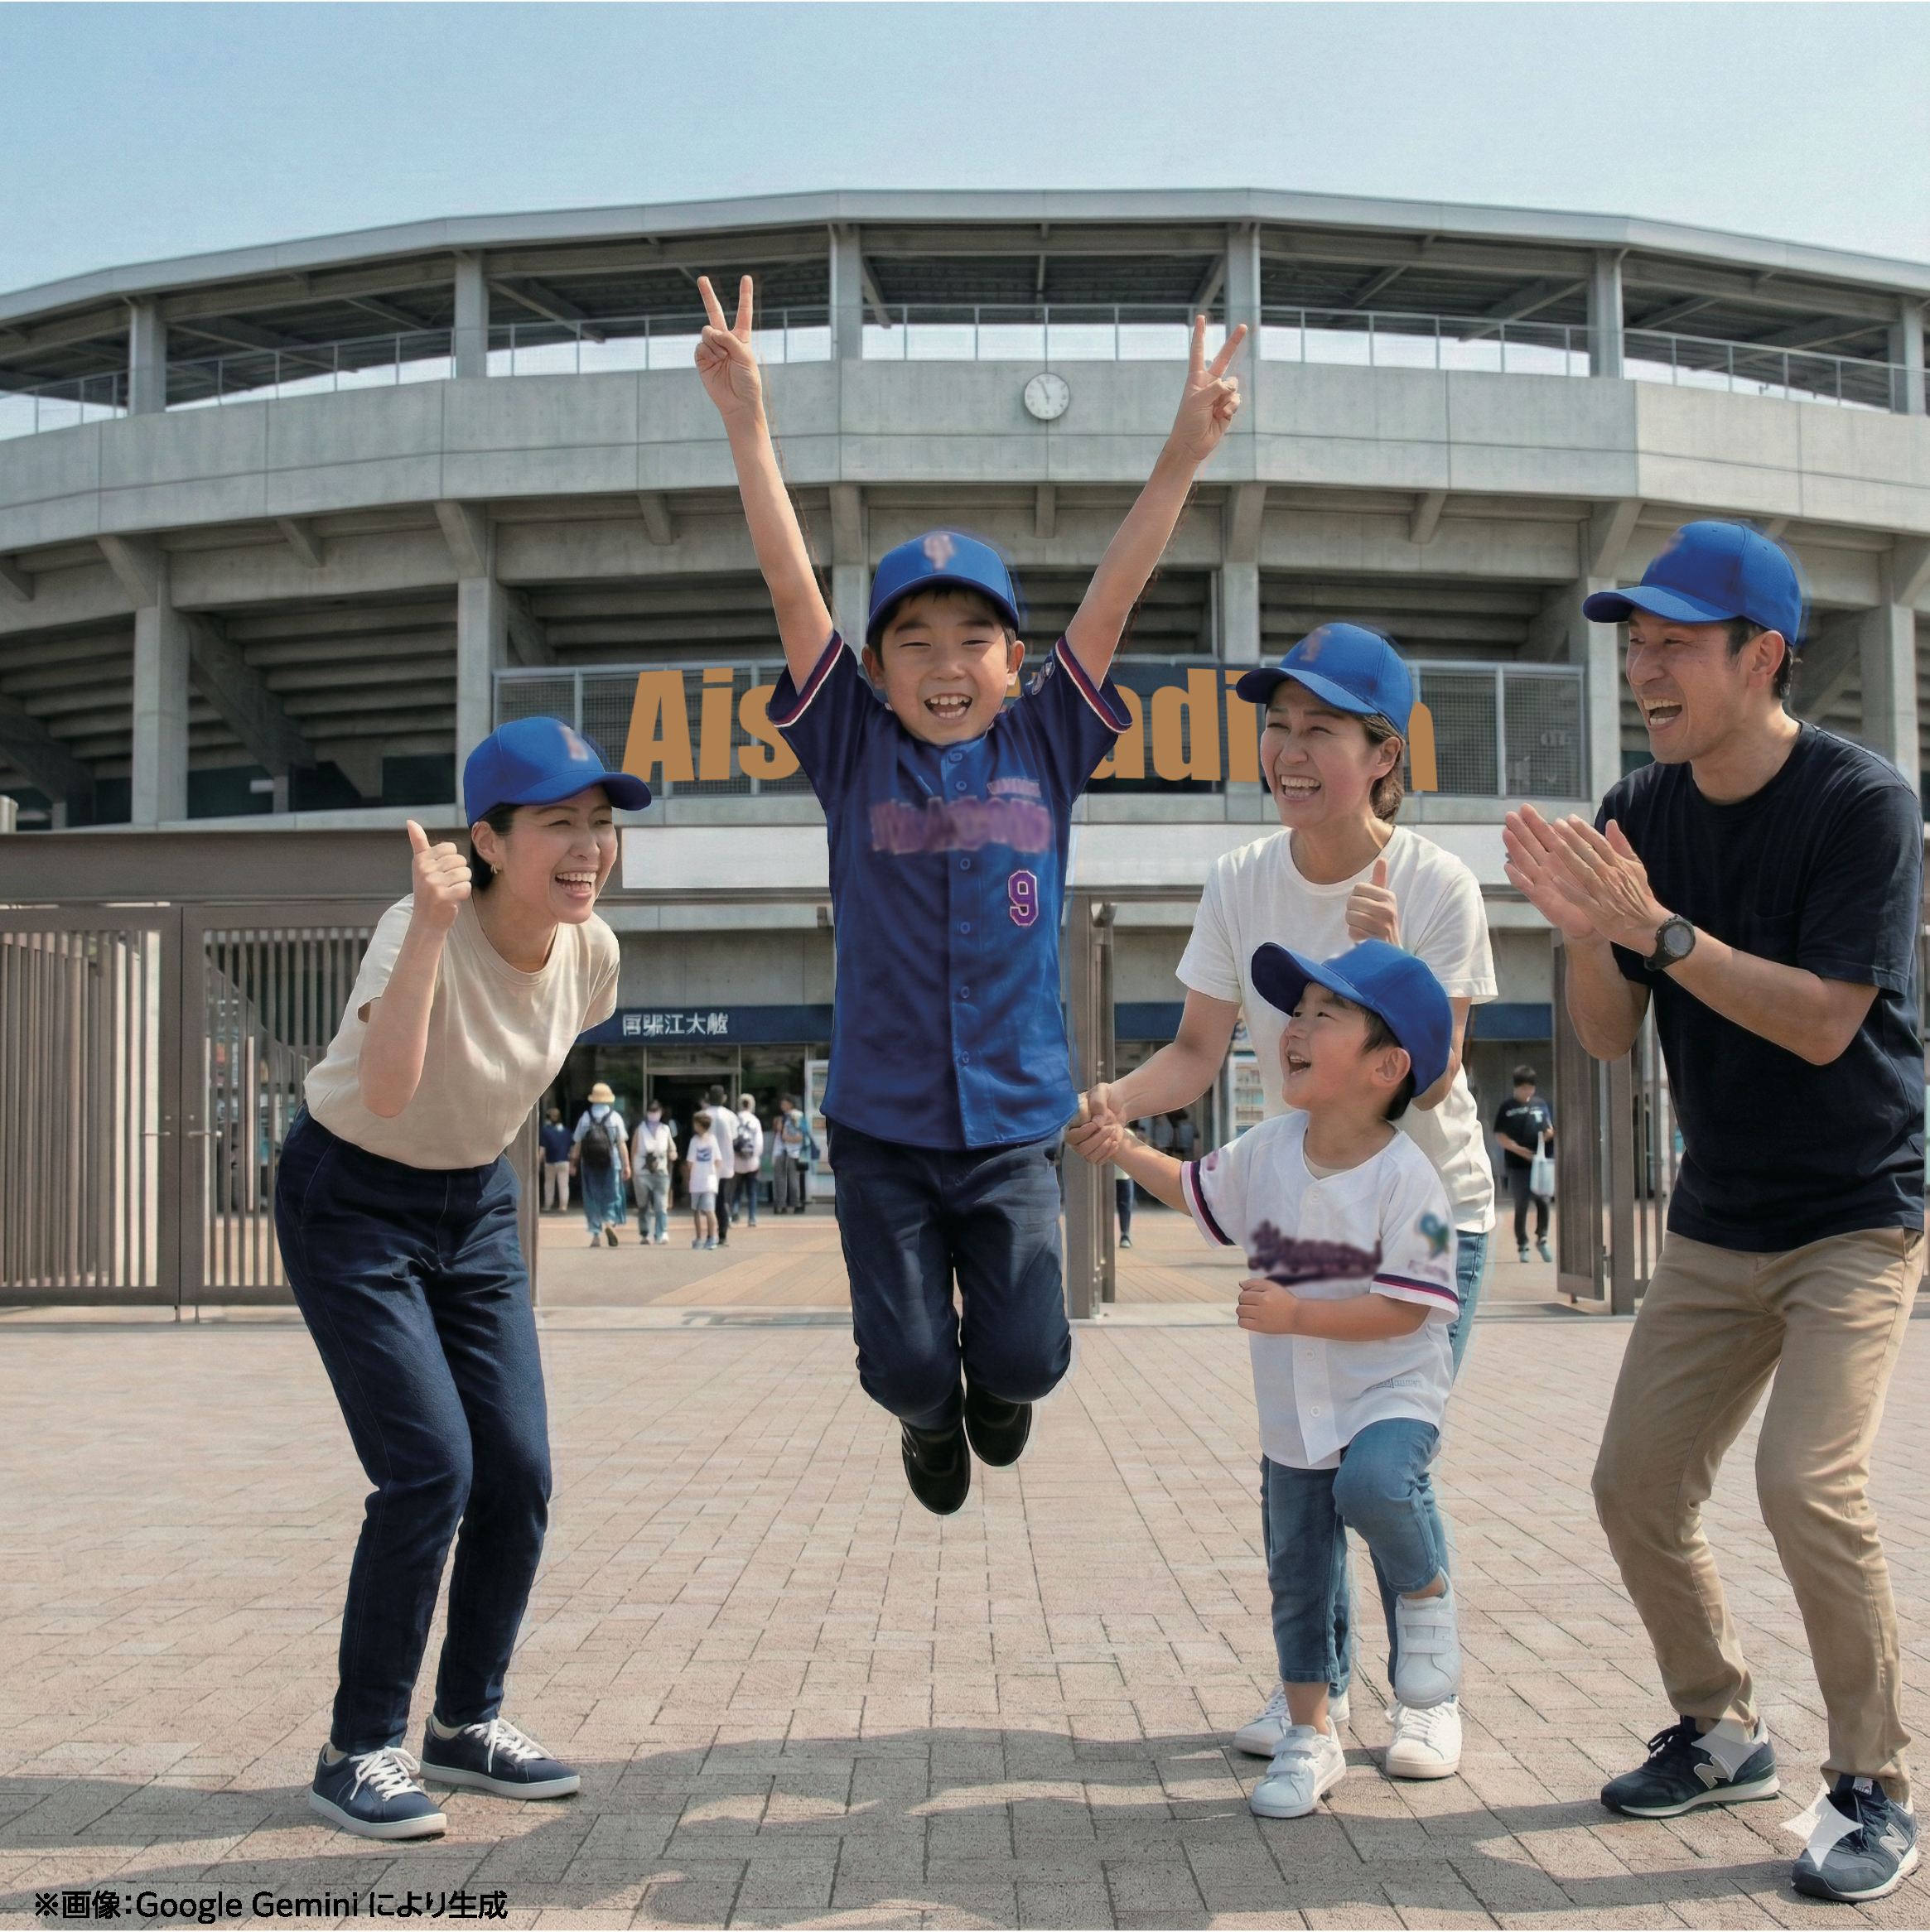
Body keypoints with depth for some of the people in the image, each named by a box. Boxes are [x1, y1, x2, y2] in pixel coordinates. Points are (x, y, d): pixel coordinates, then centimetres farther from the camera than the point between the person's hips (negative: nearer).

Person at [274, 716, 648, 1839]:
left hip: (476, 1204, 6)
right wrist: (432, 928, -51)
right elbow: (385, 1090, -47)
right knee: (431, 1468, -15)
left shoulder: (591, 949, -10)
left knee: (519, 1473, 1)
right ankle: (361, 1751, 1)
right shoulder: (421, 930, -29)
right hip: (352, 1201, -6)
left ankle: (467, 1722, 20)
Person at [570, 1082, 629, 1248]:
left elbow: (578, 1144, 2)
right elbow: (622, 1144, -5)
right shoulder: (615, 1117, -2)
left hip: (589, 1165, 1)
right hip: (611, 1164, -1)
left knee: (592, 1198, 8)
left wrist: (574, 1163, 13)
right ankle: (610, 1221, -15)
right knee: (612, 1197, 11)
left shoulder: (585, 1118, 1)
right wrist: (627, 1166, -1)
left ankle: (596, 1234, 4)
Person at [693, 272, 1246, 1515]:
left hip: (1013, 1119, 1)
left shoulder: (1044, 749, 1)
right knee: (906, 1365, 1)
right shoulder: (855, 749, -1)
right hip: (881, 1120, 0)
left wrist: (1186, 454, -13)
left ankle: (994, 1385, 36)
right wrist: (747, 420, -16)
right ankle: (932, 1416, 39)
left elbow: (1114, 594, -6)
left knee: (1024, 1356, -2)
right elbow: (792, 584, -8)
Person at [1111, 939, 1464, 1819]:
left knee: (1372, 1483, -35)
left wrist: (1296, 1314, -28)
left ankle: (1426, 1591, -3)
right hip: (1292, 1408, 6)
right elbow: (1195, 1188, 20)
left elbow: (1403, 1310, -22)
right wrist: (1122, 1149, 9)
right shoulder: (1268, 1150, 0)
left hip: (1391, 1393, -6)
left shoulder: (1406, 1176, -18)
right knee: (1295, 1576, 10)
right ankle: (1309, 1737, 27)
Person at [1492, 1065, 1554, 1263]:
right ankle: (1522, 1245, 13)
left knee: (1542, 1201, -2)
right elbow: (1499, 1135, -2)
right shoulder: (1508, 1107, -1)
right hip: (1518, 1164, -2)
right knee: (1521, 1205, 3)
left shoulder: (1541, 1104, 9)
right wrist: (1517, 1149, -16)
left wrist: (1550, 1133, -6)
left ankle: (1542, 1239, 15)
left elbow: (1550, 1127, 18)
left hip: (1540, 1161, 2)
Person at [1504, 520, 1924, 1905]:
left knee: (1809, 1482, -20)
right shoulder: (1643, 813, -1)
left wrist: (1657, 929, -30)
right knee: (1638, 1491, 6)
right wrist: (1584, 933, -20)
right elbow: (1611, 1037, 0)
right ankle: (1723, 1735, 27)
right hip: (1715, 1223, 6)